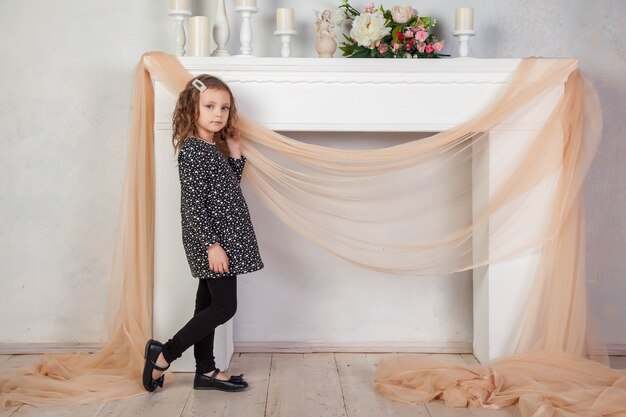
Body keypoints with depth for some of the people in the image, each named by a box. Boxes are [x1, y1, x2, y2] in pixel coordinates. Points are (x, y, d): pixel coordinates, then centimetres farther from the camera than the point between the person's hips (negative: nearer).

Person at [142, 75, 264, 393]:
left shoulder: (214, 148, 12)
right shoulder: (192, 150, -16)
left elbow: (228, 188, 19)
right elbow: (193, 203, -20)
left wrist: (234, 153, 11)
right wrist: (212, 244, -23)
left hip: (222, 239, 9)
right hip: (211, 240, -9)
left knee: (208, 304, 13)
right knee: (224, 307, -6)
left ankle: (205, 371, 21)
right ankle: (163, 354, 1)